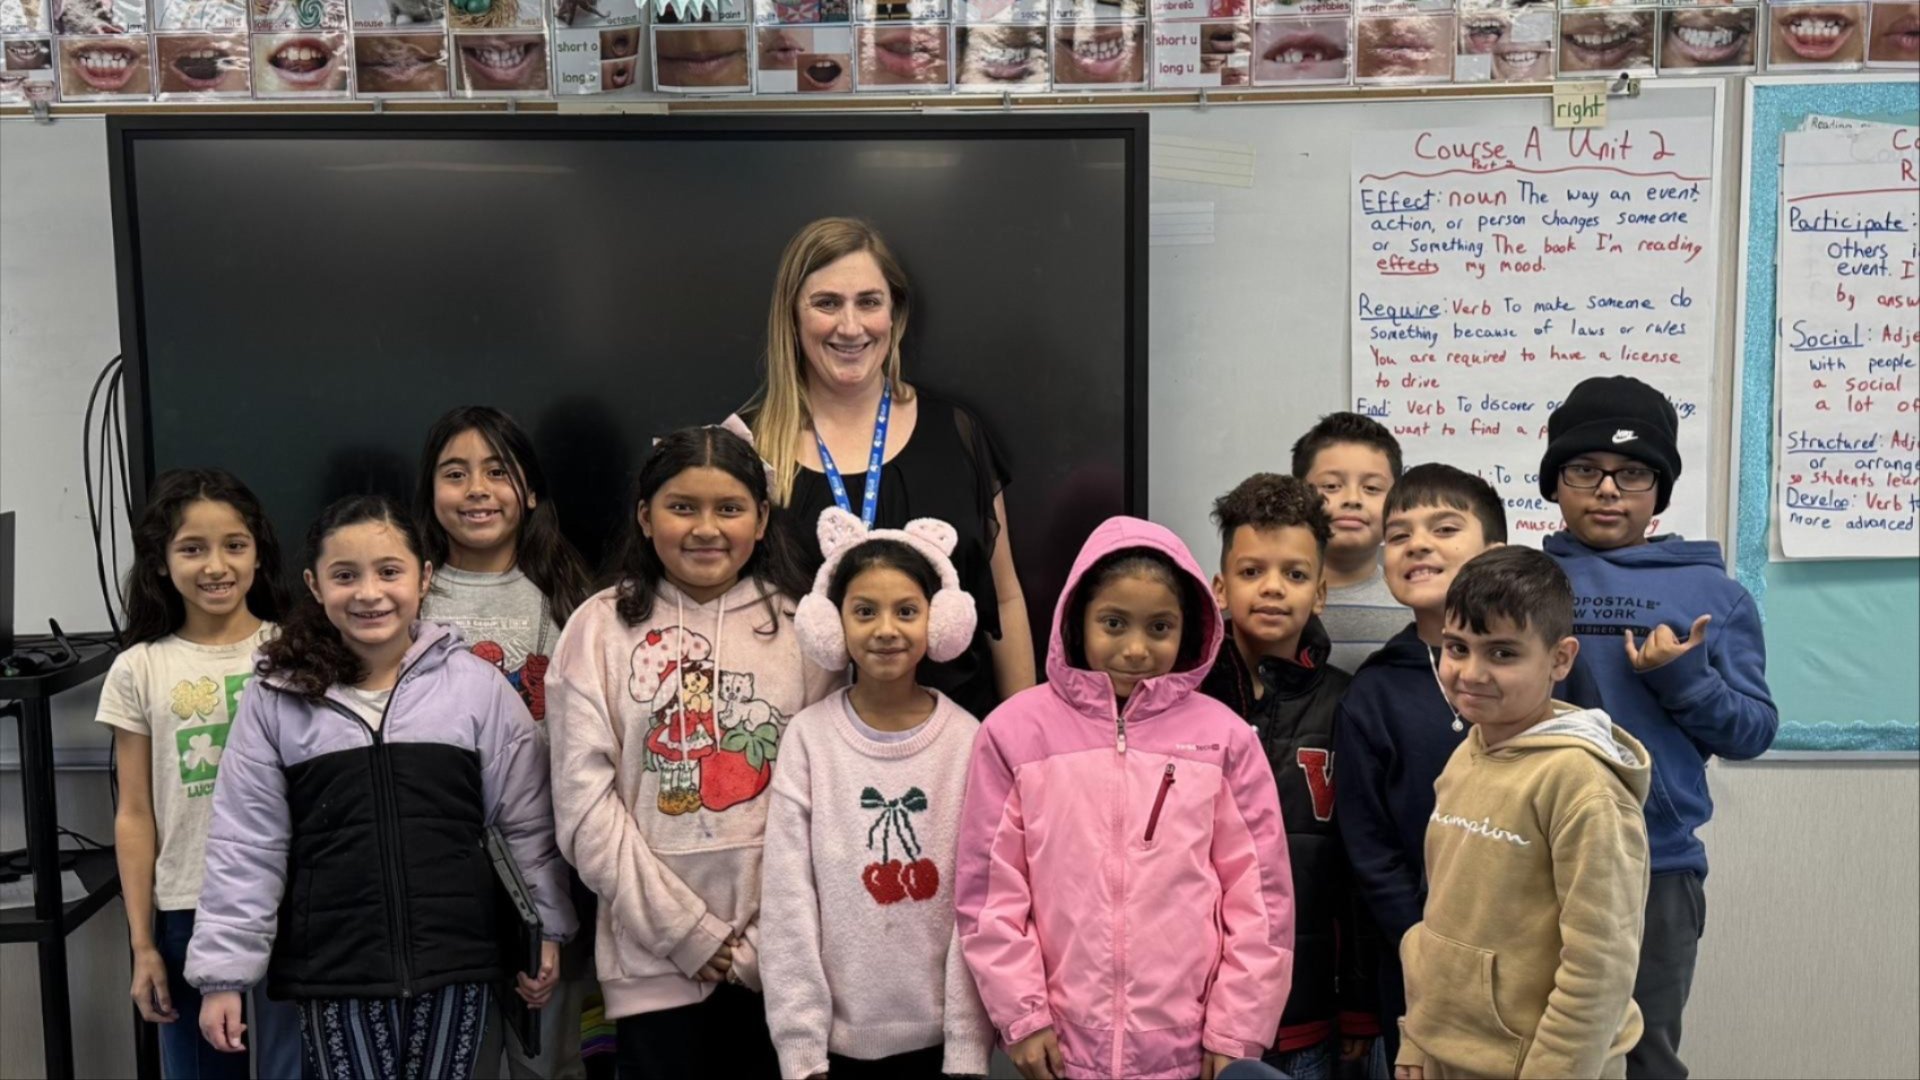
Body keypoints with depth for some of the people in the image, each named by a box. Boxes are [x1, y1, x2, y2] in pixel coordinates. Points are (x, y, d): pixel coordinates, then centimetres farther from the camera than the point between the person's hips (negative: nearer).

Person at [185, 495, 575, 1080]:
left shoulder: (476, 684, -3)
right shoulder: (274, 700, -2)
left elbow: (527, 822, 3)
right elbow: (245, 848, 1)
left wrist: (550, 928, 6)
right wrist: (224, 973, 0)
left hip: (454, 964, 1)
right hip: (333, 970, 0)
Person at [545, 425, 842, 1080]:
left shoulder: (801, 626, 3)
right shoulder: (600, 628, -1)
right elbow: (586, 802, -5)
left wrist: (769, 939, -6)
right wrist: (688, 932, -9)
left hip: (780, 956, 1)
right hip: (653, 957, -1)